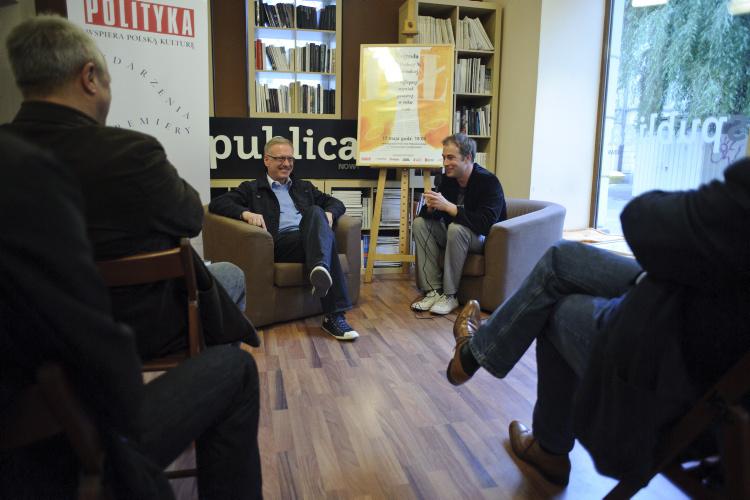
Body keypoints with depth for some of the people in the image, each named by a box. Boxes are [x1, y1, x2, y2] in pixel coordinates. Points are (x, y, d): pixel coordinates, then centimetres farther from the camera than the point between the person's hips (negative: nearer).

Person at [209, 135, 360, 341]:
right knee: (327, 239, -35)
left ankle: (320, 269, -56)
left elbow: (336, 203, 31)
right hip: (280, 243, -3)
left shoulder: (305, 187, 34)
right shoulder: (251, 188, 20)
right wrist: (246, 213, -14)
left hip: (310, 238, 4)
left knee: (315, 211, -32)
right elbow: (216, 204, 7)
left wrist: (328, 214, 5)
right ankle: (334, 315, -46)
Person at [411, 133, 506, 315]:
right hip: (456, 236, 7)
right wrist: (431, 207, -25)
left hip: (485, 239, -7)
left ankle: (450, 295, -22)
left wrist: (448, 206, -37)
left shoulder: (488, 182, -21)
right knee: (420, 223, -11)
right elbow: (430, 214, 1)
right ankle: (433, 291, -16)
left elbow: (486, 223, -34)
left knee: (456, 228, -35)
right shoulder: (449, 179, -1)